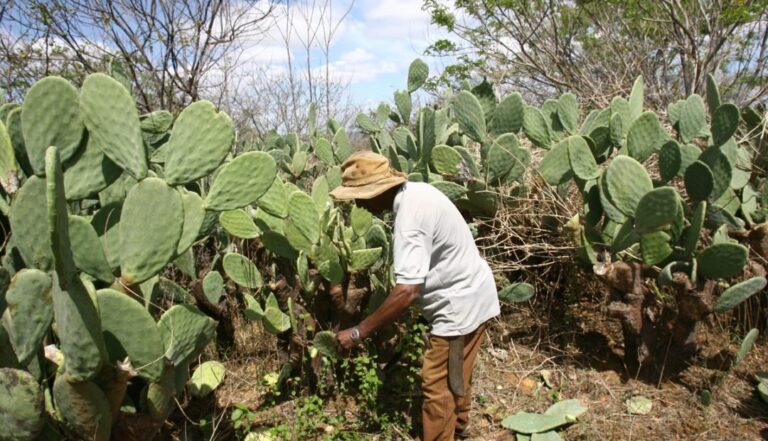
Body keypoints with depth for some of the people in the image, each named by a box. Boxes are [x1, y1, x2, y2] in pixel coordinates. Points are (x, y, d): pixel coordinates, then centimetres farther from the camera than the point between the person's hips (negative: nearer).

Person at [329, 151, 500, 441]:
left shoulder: (410, 218, -29)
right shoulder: (416, 191, 1)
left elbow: (407, 291, -36)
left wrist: (359, 332, -30)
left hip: (460, 303, -10)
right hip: (473, 293, 10)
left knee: (437, 383, 1)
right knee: (456, 373, 27)